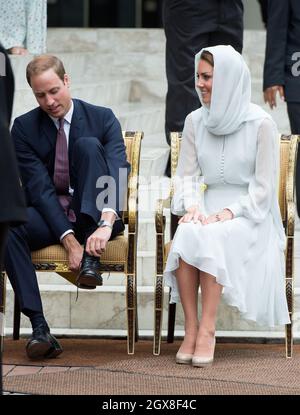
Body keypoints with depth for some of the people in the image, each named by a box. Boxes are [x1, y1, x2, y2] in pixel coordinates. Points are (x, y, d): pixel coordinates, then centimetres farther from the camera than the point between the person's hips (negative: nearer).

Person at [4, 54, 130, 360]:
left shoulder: (102, 119, -2)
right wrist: (69, 240, -23)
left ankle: (91, 260, -34)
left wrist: (106, 224, -37)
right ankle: (39, 327, -35)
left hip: (95, 218, -1)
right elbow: (40, 188, -10)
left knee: (88, 145, -25)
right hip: (49, 218, 1)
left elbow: (118, 173, -17)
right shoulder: (24, 128, 0)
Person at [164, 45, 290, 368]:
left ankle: (207, 329, -33)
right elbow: (186, 175, 10)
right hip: (209, 206, 4)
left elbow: (264, 186, -7)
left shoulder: (260, 124, -6)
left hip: (249, 214, -4)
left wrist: (229, 213, -19)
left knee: (211, 238, -35)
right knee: (184, 236, -31)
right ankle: (190, 328, -29)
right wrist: (192, 206, -10)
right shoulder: (195, 121, 8)